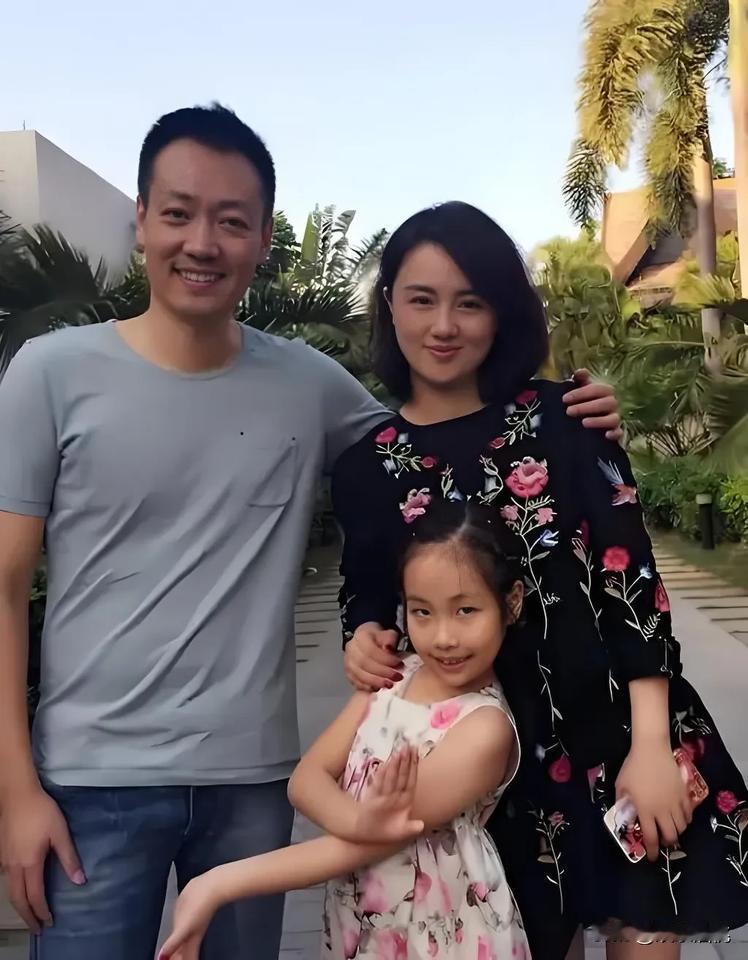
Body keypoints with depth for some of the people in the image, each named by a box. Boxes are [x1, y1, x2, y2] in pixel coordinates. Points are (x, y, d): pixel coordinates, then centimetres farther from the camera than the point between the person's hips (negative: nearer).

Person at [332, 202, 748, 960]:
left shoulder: (561, 417, -4)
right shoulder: (366, 466, 0)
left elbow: (631, 572, -7)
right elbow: (366, 595, 11)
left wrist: (651, 742, -12)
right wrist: (365, 639, -12)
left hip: (615, 731, -1)